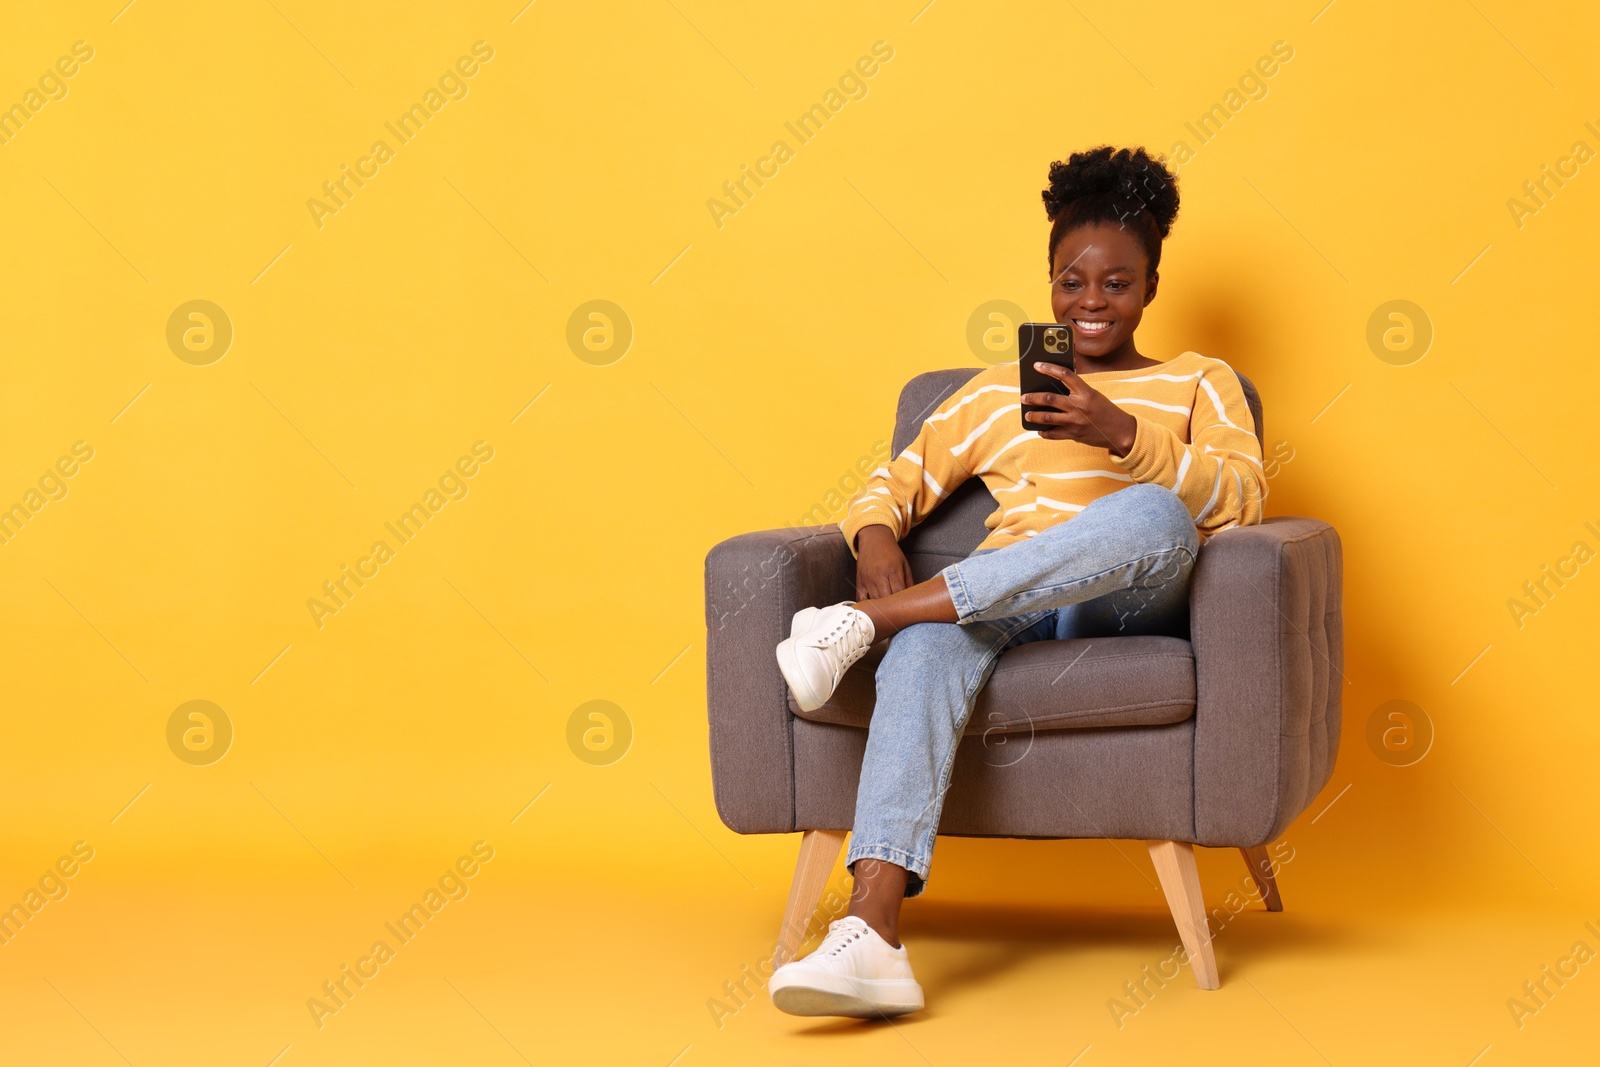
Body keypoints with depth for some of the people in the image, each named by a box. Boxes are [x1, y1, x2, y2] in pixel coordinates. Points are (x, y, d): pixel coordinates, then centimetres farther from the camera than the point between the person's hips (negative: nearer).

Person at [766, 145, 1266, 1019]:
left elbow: (1241, 498, 2)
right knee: (929, 645, -38)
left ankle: (863, 621, -38)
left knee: (1155, 515, -39)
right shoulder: (998, 392, 29)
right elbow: (897, 480, 22)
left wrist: (1121, 434, -14)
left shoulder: (1200, 382, 22)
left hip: (1131, 604, -1)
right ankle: (871, 937, -52)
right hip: (1001, 604, 1)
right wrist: (875, 537, -4)